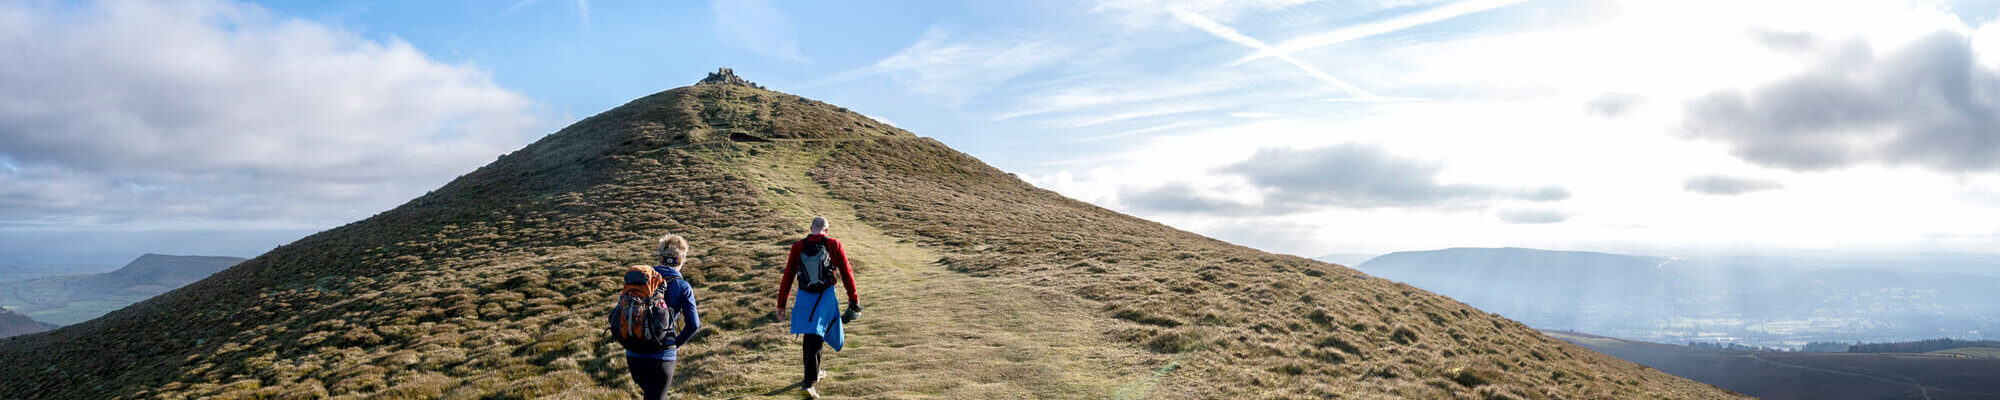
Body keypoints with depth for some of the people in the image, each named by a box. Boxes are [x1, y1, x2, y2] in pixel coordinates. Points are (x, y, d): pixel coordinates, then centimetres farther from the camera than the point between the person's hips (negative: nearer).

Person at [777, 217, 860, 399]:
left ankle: (814, 372, 37)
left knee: (810, 337, 20)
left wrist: (781, 303, 7)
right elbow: (846, 273, -1)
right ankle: (808, 382, -9)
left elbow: (788, 276, 1)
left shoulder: (798, 247, 0)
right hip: (826, 297, -2)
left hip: (804, 297, 2)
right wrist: (853, 299, 7)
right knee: (815, 338, 0)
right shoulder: (834, 245, -4)